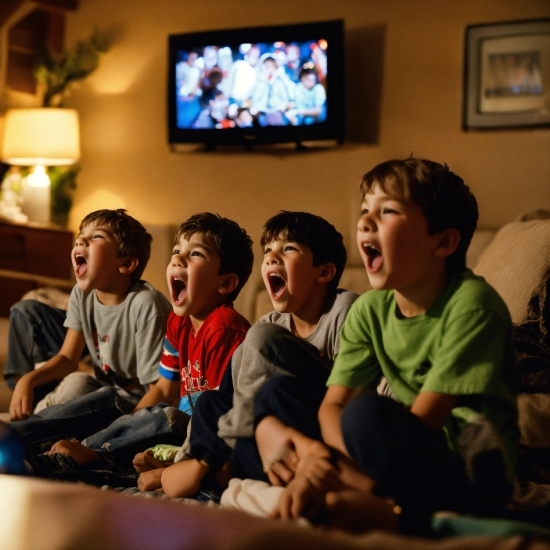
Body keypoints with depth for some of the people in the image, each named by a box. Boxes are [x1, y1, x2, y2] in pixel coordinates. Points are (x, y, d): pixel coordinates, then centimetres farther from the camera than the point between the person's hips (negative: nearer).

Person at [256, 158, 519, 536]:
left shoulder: (471, 303, -17)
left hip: (468, 473, -8)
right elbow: (332, 405, -5)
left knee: (367, 413, -33)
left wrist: (334, 471, -23)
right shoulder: (370, 309, 3)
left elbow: (424, 420, -21)